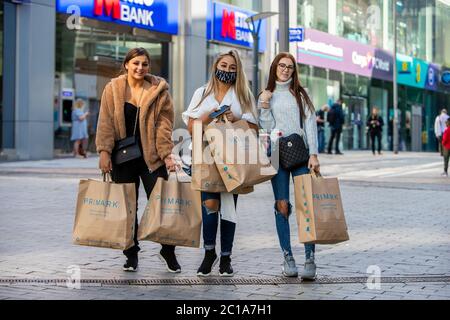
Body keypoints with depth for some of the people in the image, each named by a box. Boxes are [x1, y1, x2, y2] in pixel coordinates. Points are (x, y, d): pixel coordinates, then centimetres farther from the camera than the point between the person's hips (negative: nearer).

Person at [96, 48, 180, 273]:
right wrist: (104, 151, -8)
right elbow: (106, 123, 1)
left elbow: (164, 124, -2)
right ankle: (131, 255, 18)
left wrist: (167, 153, -10)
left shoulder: (159, 89, 1)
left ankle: (168, 251, 15)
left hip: (151, 156, -1)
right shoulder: (113, 89, 4)